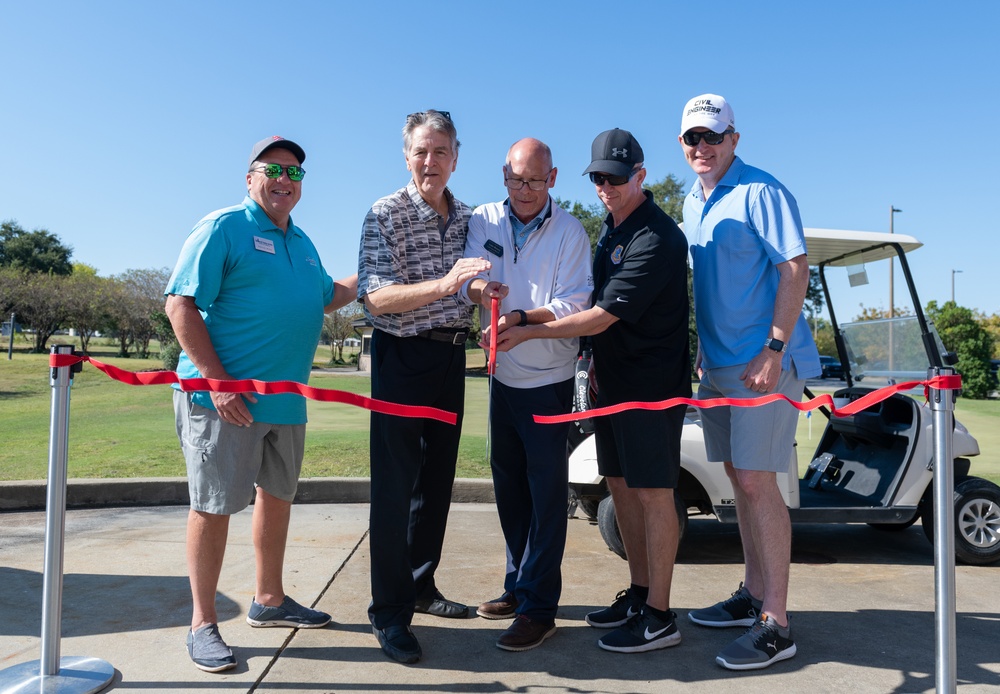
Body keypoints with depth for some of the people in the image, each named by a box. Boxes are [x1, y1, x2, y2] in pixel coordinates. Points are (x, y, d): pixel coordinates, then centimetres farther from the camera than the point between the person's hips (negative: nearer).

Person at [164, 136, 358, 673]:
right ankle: (203, 623, 16)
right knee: (214, 505, 1)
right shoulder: (223, 227, -7)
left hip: (285, 400, 8)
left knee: (277, 495, 16)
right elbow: (180, 305, -14)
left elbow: (328, 297, 31)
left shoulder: (302, 244, 16)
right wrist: (217, 381, -20)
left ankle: (269, 600, 34)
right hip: (225, 396, -8)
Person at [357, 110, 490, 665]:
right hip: (402, 355, -6)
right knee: (396, 484, -3)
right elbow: (376, 297, -21)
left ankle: (421, 586, 30)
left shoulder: (466, 218, 8)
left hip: (451, 355, 6)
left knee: (438, 478, 14)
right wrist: (443, 284, -34)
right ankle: (388, 613, 9)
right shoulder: (386, 214, -10)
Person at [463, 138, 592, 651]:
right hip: (504, 374, 5)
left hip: (547, 379, -5)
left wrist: (521, 317, -31)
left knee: (546, 491, -2)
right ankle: (518, 586, 31)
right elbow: (468, 277, -9)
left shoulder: (569, 231, -9)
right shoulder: (483, 220, 1)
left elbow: (572, 306, -16)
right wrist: (480, 288, -32)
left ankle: (539, 608, 8)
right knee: (508, 484, 15)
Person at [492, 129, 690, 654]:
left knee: (652, 491, -3)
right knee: (620, 484, 13)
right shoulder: (611, 227, 12)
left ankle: (659, 616, 8)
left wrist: (527, 331, -19)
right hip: (614, 380, 9)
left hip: (651, 384, -9)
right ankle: (638, 594, 27)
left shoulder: (657, 240, -19)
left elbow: (600, 317, -22)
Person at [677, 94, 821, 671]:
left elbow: (796, 268, -16)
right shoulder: (693, 203, 14)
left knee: (757, 481, -7)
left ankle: (775, 626, 5)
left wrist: (773, 350, -21)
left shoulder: (761, 192, -10)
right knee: (740, 477, 14)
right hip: (720, 361, 8)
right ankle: (753, 596, 29)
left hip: (764, 360, -8)